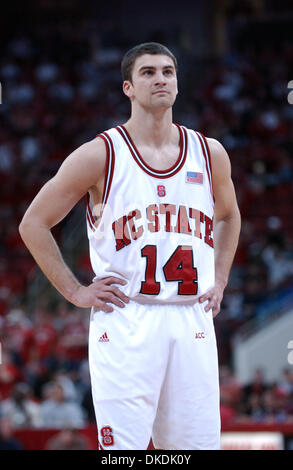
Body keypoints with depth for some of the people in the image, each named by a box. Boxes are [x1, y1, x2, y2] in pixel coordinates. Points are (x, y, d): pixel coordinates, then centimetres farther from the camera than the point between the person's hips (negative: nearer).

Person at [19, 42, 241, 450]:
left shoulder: (209, 153, 10)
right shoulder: (100, 155, -3)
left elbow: (228, 216, 30)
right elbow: (34, 224, 3)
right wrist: (74, 291, -2)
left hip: (192, 324, 4)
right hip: (125, 323, -4)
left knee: (199, 442, 4)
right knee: (122, 447, -10)